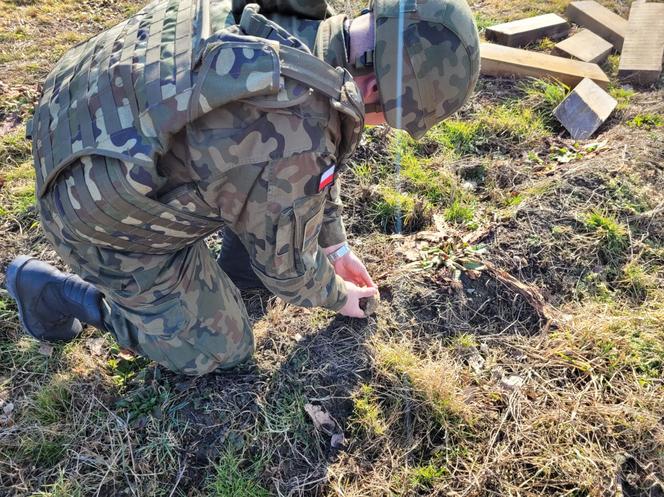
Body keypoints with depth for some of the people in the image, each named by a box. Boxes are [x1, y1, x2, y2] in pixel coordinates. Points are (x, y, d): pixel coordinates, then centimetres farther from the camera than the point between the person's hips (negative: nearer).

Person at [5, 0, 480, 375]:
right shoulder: (293, 145, -35)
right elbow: (286, 267, -14)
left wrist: (334, 243, 16)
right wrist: (338, 295, 7)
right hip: (107, 215, -7)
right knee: (216, 349, 9)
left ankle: (239, 265, 24)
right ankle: (47, 287, 14)